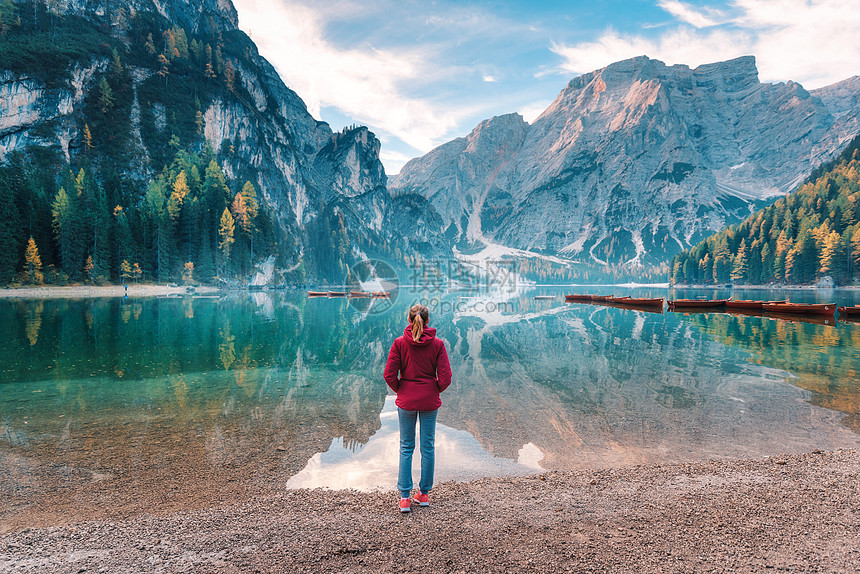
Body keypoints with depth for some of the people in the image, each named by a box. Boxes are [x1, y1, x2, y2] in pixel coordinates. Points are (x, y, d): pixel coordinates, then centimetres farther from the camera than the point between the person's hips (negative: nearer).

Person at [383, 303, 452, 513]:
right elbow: (445, 378, -10)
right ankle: (424, 494, 23)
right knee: (428, 447, 13)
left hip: (406, 401, 0)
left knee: (406, 447, 11)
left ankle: (405, 497, 11)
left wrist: (400, 391, 7)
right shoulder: (437, 344, -8)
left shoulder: (399, 343, -8)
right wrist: (435, 391, 8)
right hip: (430, 401, 0)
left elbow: (389, 375, -10)